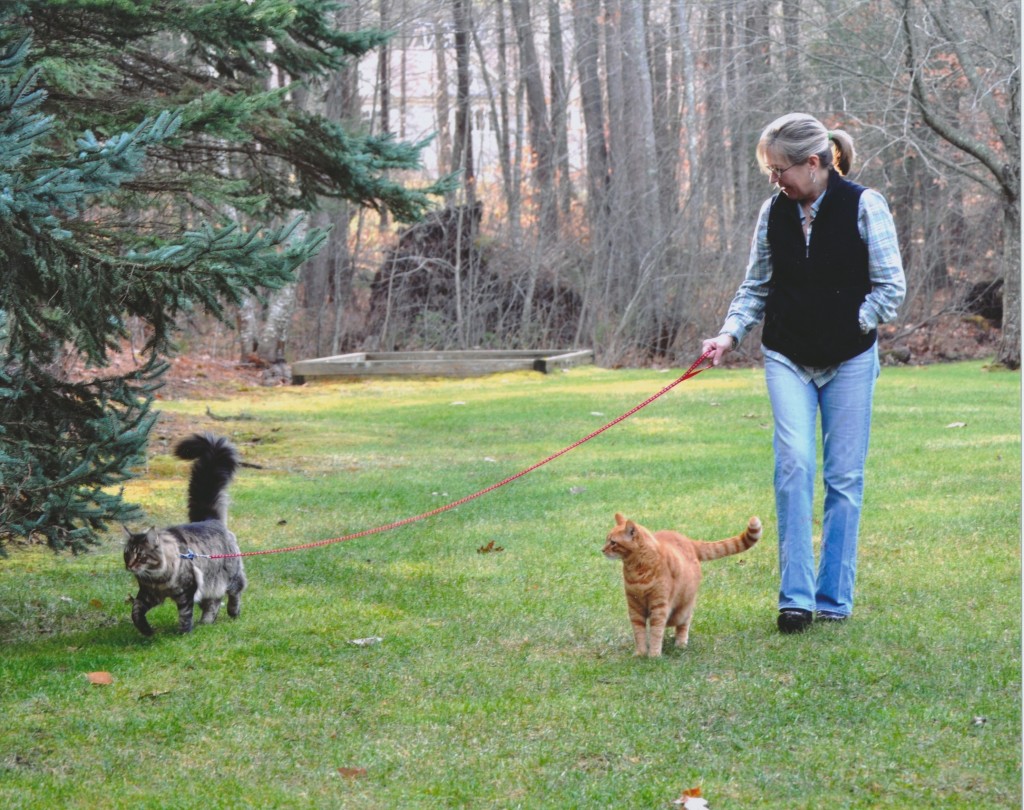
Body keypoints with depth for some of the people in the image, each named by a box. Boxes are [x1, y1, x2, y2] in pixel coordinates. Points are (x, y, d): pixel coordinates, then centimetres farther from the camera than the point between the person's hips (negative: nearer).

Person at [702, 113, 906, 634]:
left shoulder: (864, 206, -8)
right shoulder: (773, 211, 2)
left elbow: (891, 287, -5)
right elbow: (756, 286, 10)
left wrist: (847, 326, -6)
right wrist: (730, 334, -4)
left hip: (849, 361, -2)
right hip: (787, 359, 2)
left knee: (844, 475, 2)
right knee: (793, 464, -12)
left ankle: (834, 598, 10)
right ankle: (796, 596, -7)